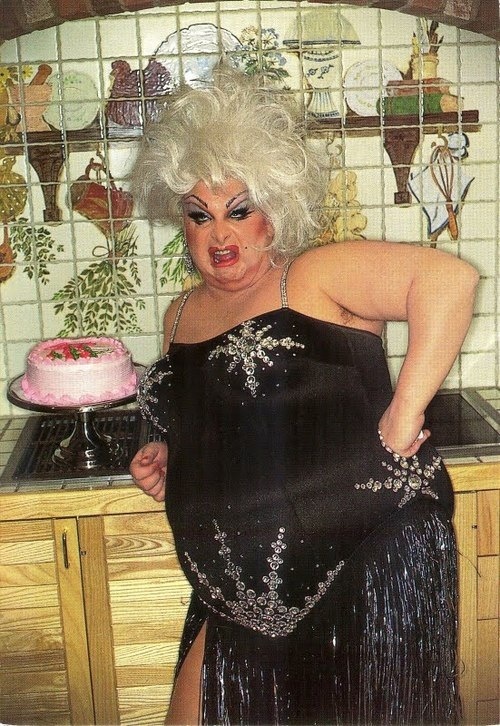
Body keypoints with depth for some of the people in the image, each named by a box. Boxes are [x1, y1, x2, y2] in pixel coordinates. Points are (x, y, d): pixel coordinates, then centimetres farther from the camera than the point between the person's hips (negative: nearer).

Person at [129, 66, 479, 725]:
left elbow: (449, 277, -24)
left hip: (365, 558, -6)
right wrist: (170, 463, 9)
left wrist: (403, 416, -26)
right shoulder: (182, 315, 14)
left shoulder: (314, 278, -9)